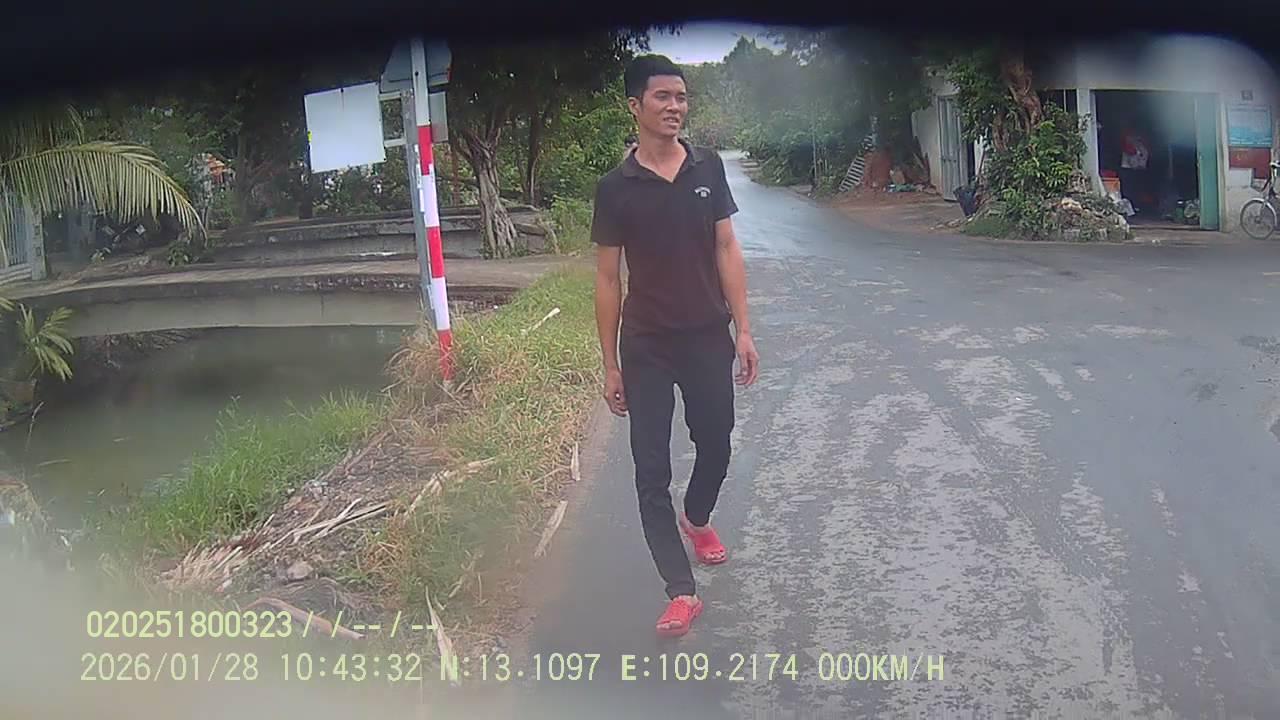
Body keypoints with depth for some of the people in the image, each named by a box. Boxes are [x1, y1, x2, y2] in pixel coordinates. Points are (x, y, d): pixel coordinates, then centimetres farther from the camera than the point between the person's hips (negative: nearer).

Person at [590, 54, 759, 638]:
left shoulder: (708, 168, 0)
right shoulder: (616, 188, -6)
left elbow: (726, 251, 2)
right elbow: (608, 279, -3)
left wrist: (743, 330, -3)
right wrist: (611, 365, -2)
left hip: (709, 339, 2)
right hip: (647, 348, -2)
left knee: (715, 445, 17)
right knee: (651, 470, -2)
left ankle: (697, 519, 48)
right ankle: (681, 591, 8)